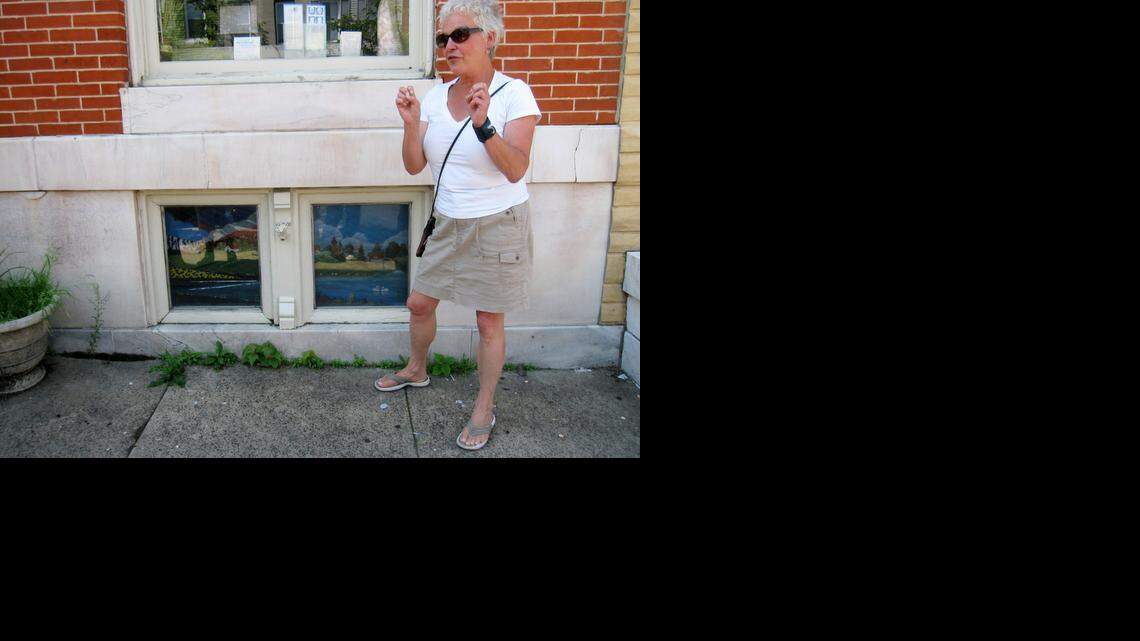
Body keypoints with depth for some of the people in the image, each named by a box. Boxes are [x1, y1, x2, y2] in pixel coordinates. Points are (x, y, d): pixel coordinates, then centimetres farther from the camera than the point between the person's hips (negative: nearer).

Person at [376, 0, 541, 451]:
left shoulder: (513, 94, -13)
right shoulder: (435, 96, 1)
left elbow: (516, 170, -22)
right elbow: (414, 166, 1)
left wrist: (482, 123, -35)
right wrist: (412, 124, -16)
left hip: (497, 227, -5)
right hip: (449, 225, 6)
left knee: (489, 322, 3)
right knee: (419, 303, 17)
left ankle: (484, 410, 21)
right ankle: (416, 371, 45)